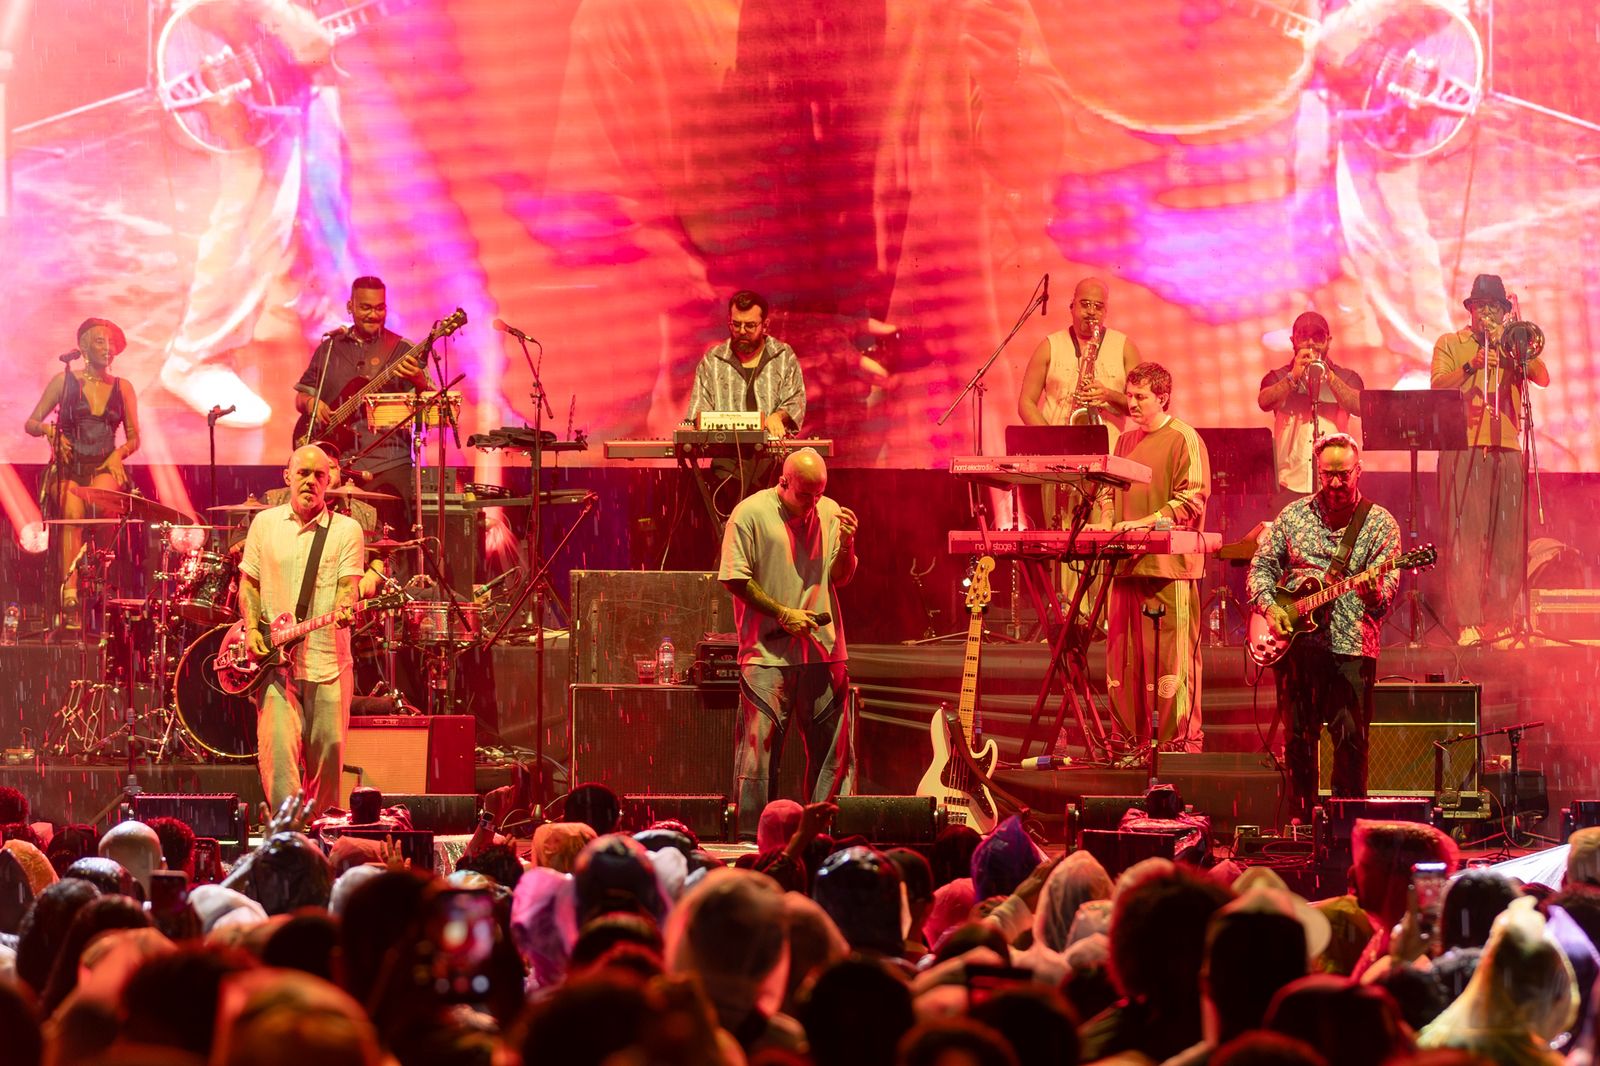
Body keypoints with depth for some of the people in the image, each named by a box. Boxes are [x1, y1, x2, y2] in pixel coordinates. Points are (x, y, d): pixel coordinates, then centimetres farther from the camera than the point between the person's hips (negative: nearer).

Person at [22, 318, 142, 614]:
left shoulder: (122, 387, 12)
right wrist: (49, 430, -14)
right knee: (72, 510, -34)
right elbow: (30, 424, 8)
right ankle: (69, 586, -41)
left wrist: (119, 453, -6)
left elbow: (133, 439, 15)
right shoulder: (65, 381, 6)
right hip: (69, 466, -1)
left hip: (104, 468, 1)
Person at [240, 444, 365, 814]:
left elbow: (348, 584, -5)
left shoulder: (346, 529, 4)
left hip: (328, 659, 0)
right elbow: (249, 583, 14)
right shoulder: (265, 523, 10)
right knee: (278, 749, -14)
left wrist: (345, 607, -28)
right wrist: (252, 629, -2)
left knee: (326, 759, 3)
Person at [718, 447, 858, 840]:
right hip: (768, 651, -5)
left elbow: (840, 578, 13)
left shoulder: (829, 513, 9)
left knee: (833, 746, 6)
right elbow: (734, 579, -7)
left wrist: (847, 546, -7)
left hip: (823, 649, 5)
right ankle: (752, 839, 1)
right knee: (759, 746, -4)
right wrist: (783, 614, -11)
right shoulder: (751, 513, -6)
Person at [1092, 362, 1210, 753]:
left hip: (1168, 564, -7)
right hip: (1127, 562, 7)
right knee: (1123, 656, 7)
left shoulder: (1182, 439, -4)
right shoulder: (1126, 441, 19)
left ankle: (1182, 742, -3)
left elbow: (1192, 500, -10)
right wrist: (1107, 521, 7)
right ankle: (1127, 739, 14)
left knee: (1171, 658, -7)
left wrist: (1145, 522, -18)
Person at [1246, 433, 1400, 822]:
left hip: (1352, 646, -2)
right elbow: (1261, 566, 15)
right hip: (1297, 643, 2)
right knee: (1299, 738, 4)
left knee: (1351, 739, -7)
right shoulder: (1293, 516, 11)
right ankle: (1303, 819, 12)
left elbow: (1388, 585, -4)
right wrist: (1269, 606, -3)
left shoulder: (1380, 523, 4)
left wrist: (1374, 593, -28)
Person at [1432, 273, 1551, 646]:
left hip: (1506, 450, 3)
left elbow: (1542, 378, 4)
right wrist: (1472, 366, -15)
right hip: (1462, 448, -3)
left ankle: (1500, 620, 0)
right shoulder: (1450, 344, 14)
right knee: (1464, 536, -10)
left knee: (1507, 540, -2)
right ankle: (1467, 624, -14)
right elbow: (1438, 385, -1)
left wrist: (1513, 347, -6)